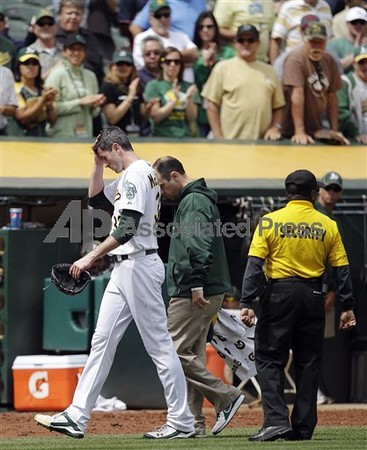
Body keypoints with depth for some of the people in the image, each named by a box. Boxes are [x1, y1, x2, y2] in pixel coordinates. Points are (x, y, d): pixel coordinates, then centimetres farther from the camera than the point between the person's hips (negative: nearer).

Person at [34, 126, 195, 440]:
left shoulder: (136, 173, -13)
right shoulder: (134, 175, 19)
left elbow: (127, 228, -23)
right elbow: (96, 199, 29)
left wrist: (91, 257, -23)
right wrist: (98, 163, 17)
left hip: (139, 266, -11)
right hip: (125, 269, 11)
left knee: (159, 344, -6)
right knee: (102, 341, 6)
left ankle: (182, 422, -3)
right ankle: (77, 417, 5)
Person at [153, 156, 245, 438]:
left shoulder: (194, 201, -11)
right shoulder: (200, 199, 22)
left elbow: (198, 245, -23)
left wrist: (195, 285, -27)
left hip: (193, 293, -11)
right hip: (204, 294, 11)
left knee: (176, 351, -10)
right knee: (192, 356, 10)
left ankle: (226, 396, -9)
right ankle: (194, 424, 9)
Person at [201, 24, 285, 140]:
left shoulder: (268, 71, 14)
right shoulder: (223, 67, 3)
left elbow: (278, 106, 18)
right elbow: (212, 105, 1)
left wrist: (275, 127, 1)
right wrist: (218, 137, -7)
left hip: (263, 143, 3)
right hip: (231, 141, -3)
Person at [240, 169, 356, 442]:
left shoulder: (270, 221, -3)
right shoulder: (328, 225, 3)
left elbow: (255, 264, -10)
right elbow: (342, 269, 3)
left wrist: (247, 303, -11)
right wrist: (348, 307, 8)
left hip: (279, 295, -2)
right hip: (313, 295, 2)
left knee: (269, 359, 2)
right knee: (309, 362, 10)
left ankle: (276, 420, -14)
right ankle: (304, 427, 11)